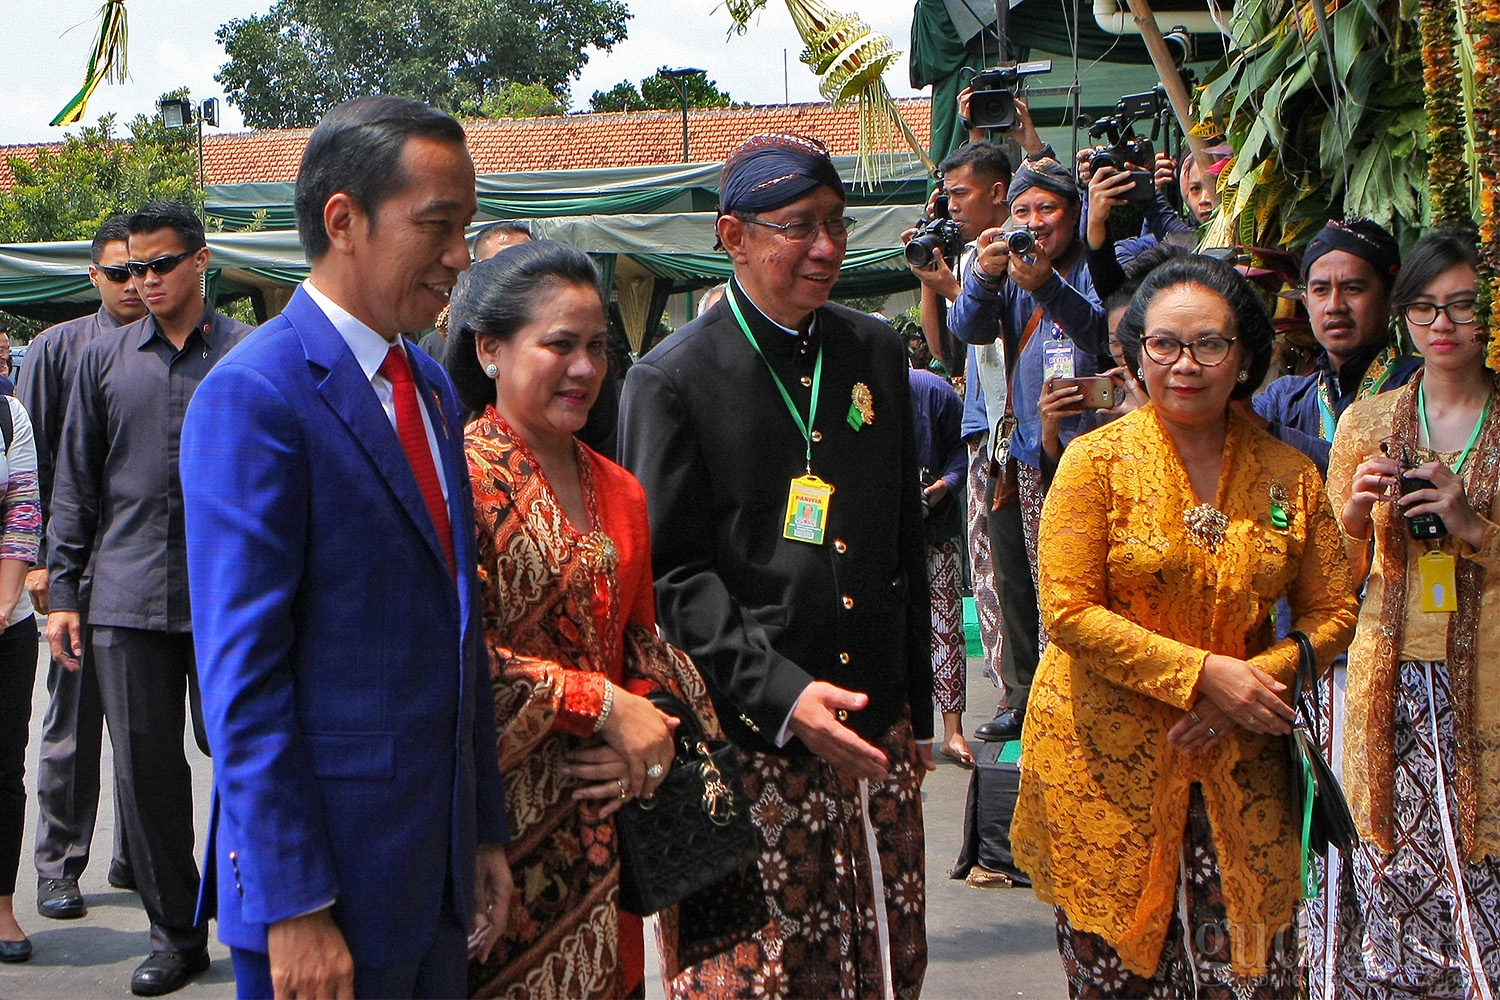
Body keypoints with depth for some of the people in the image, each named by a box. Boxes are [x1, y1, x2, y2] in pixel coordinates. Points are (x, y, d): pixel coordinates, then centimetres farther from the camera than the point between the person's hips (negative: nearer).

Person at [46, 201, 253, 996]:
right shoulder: (104, 359, 11)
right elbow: (76, 482, 12)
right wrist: (63, 590, 7)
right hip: (126, 597, 2)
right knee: (145, 767, 5)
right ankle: (174, 932, 17)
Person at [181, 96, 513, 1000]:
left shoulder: (433, 389, 12)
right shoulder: (254, 396, -14)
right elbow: (242, 672, -17)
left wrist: (486, 833, 14)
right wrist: (293, 907, -17)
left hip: (443, 860, 8)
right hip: (329, 870, -7)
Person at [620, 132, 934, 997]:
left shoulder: (879, 353, 11)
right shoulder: (673, 380, -5)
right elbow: (673, 574, -8)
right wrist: (782, 693, -19)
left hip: (875, 729, 5)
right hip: (748, 735, -5)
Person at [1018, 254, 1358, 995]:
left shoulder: (1290, 475, 4)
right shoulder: (1098, 460, -6)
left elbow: (1332, 613, 8)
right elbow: (1068, 611, -11)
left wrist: (1258, 679, -10)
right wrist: (1202, 672, -16)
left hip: (1237, 765, 3)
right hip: (1107, 760, -2)